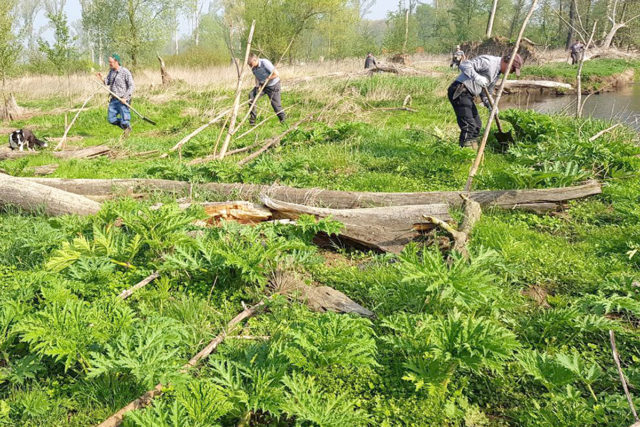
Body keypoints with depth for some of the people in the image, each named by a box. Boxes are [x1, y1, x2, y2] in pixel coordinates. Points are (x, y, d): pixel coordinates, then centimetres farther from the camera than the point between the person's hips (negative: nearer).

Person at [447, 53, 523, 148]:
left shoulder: (496, 73, 18)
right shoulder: (489, 61, -12)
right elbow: (464, 65, -22)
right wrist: (477, 77, -35)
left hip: (469, 95, 10)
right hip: (459, 92, -10)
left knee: (477, 125, 14)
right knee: (469, 125, -16)